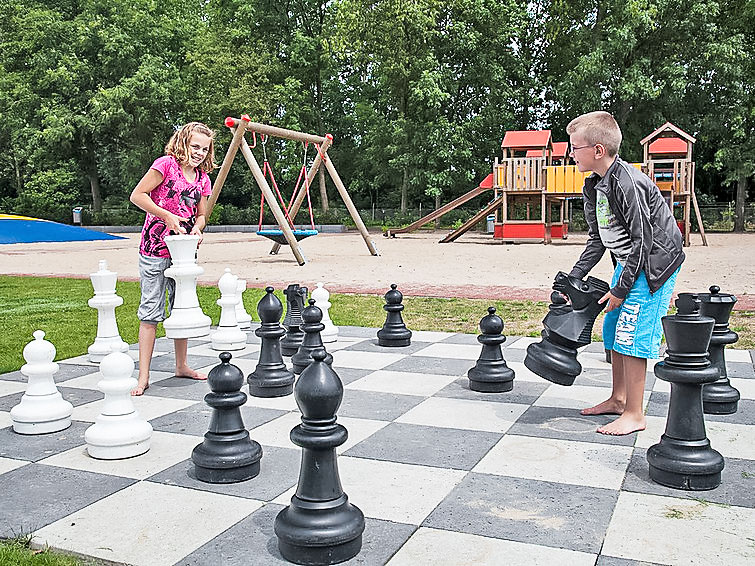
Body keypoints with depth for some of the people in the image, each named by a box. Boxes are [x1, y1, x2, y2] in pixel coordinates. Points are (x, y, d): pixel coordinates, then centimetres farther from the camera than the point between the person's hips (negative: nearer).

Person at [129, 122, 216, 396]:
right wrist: (167, 216, -18)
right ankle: (143, 377, -2)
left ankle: (181, 366, 26)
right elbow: (137, 195, -11)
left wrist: (197, 227, -4)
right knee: (151, 311, -6)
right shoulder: (166, 164, -8)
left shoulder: (203, 179, 10)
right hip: (155, 250, -6)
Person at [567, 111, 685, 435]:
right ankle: (618, 399, 27)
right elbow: (597, 239, 11)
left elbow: (642, 241, -24)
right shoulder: (594, 186, 4)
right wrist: (573, 278, 4)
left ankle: (634, 415, -1)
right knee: (612, 328, 13)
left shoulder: (627, 183, -26)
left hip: (655, 262, -10)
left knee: (632, 334, -11)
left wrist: (620, 290, -19)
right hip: (628, 261, 10)